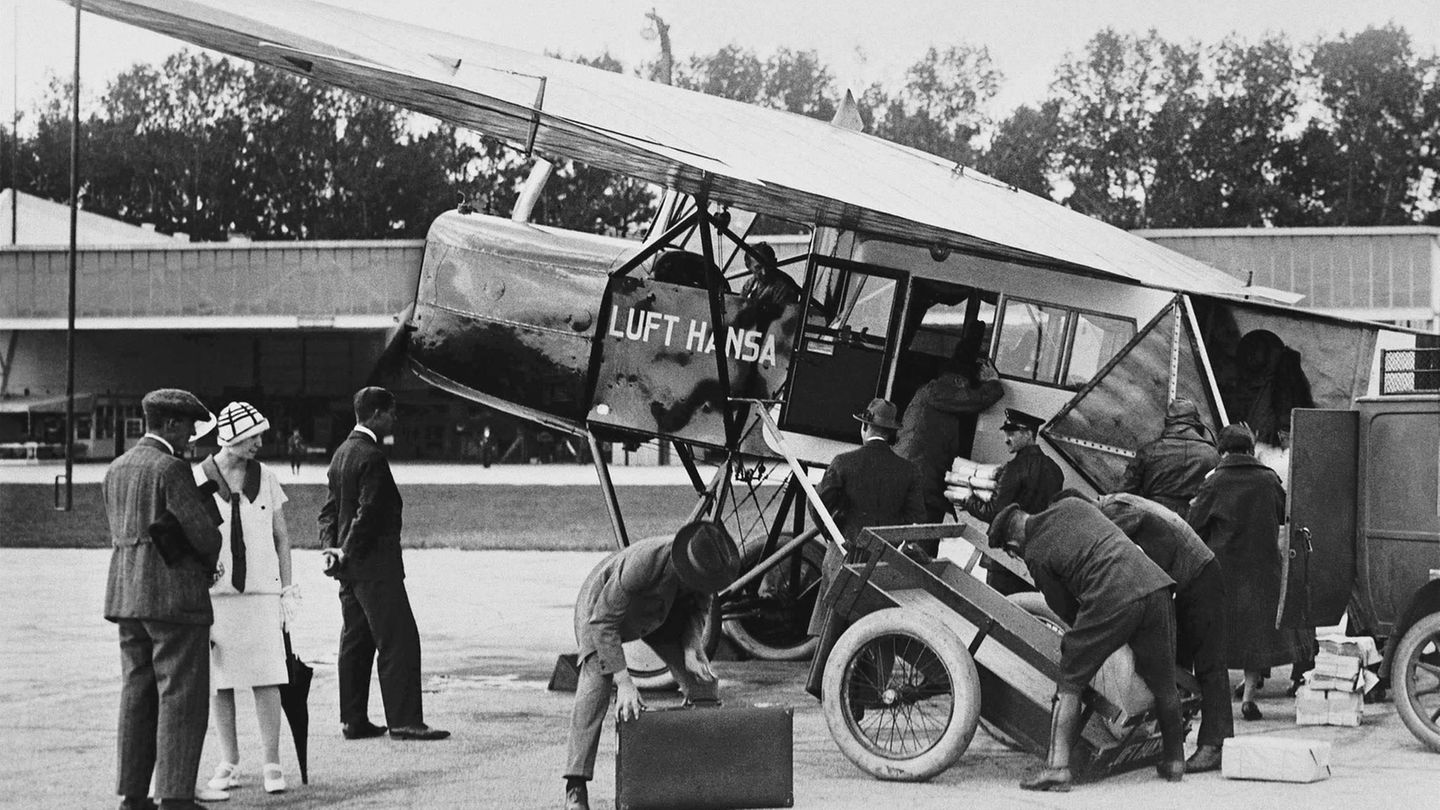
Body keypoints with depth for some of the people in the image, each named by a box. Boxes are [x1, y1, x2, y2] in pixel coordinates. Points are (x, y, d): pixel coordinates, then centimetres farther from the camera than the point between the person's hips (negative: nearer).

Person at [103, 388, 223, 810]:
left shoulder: (115, 470, 13)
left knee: (137, 694, 11)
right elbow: (204, 532, -15)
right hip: (175, 596, -8)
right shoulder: (171, 469, -13)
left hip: (125, 595, 8)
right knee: (181, 696, -3)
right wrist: (209, 565, 8)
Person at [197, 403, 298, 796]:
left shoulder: (266, 479, 6)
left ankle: (271, 763, 1)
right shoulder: (196, 480, -1)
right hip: (212, 593, -1)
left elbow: (281, 537, 12)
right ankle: (229, 764, 14)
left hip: (261, 592, 1)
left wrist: (287, 590, 7)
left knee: (266, 678, -4)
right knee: (219, 681, 4)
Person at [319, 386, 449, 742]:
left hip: (350, 566, 10)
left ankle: (353, 720, 16)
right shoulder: (371, 457, -16)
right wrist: (346, 554, -12)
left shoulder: (341, 453, 14)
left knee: (355, 642, 12)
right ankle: (404, 721, -7)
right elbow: (368, 513, -20)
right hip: (375, 565, -10)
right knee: (399, 640, -7)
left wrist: (331, 547, 4)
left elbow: (330, 509, 15)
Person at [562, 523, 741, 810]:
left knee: (703, 679, -5)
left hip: (661, 610, 6)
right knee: (596, 681, -28)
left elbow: (699, 607, -5)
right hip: (601, 605, -6)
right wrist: (624, 682, -47)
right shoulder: (643, 563, -45)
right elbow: (603, 622, -41)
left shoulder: (705, 562, -26)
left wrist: (691, 648, -24)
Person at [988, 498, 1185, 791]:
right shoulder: (1071, 504, 22)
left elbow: (1067, 610, 14)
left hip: (1110, 599, -6)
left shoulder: (1035, 556, 8)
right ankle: (1174, 761, 35)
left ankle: (1058, 765, 0)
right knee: (1163, 682, 22)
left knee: (1070, 682, 9)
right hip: (1155, 582, 6)